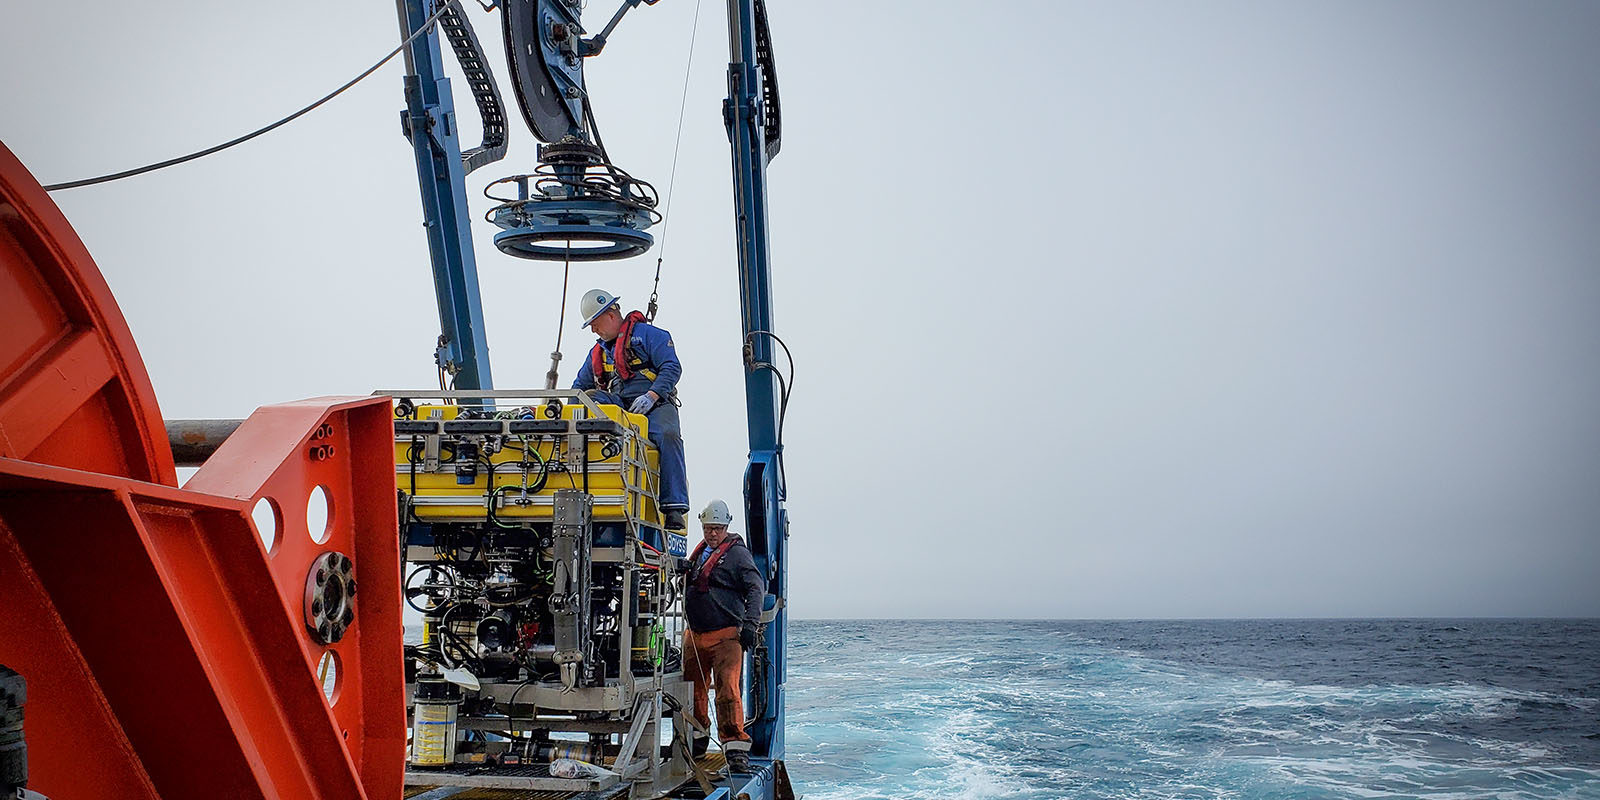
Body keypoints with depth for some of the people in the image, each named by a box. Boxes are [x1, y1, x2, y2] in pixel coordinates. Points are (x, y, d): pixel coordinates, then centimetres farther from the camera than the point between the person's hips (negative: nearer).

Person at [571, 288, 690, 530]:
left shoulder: (647, 334, 7)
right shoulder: (597, 353, 28)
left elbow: (672, 367, -4)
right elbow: (579, 385, 31)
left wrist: (651, 396, -18)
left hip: (654, 404, -5)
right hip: (616, 407, 5)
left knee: (668, 435, -35)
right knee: (590, 397, -25)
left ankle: (674, 506, -38)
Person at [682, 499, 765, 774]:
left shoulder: (737, 552, -5)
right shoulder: (699, 553, 16)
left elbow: (756, 588, -12)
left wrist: (750, 624, -21)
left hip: (725, 635, -7)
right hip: (695, 635, 7)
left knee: (728, 690, -15)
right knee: (694, 689, 14)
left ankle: (736, 748, -15)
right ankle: (696, 739, 33)